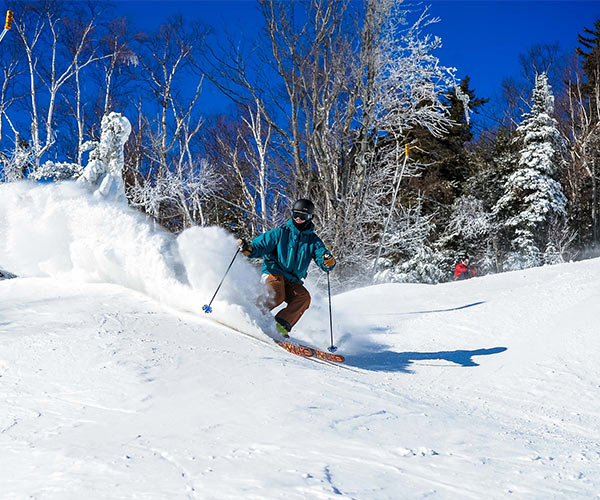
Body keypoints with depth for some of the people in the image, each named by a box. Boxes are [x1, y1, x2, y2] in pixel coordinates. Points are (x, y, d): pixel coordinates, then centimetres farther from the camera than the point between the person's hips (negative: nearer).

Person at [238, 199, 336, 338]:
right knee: (277, 295, -35)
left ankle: (281, 326, -32)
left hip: (293, 281, 4)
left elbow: (323, 259, -2)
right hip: (273, 273, -3)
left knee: (304, 297, -27)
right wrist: (248, 249, -25)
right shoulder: (281, 233, 3)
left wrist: (329, 262, -27)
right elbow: (260, 245, -2)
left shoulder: (313, 241, 10)